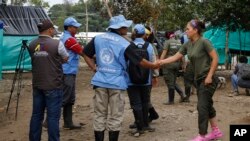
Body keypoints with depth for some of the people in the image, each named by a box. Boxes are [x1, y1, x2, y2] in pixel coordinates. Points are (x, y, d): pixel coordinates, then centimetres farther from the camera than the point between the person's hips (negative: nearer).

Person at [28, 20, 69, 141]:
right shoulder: (57, 44, -12)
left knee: (36, 114, 13)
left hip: (37, 85, 5)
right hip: (53, 86, -5)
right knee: (53, 116, 1)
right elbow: (65, 58, 2)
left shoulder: (32, 45, 3)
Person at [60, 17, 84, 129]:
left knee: (70, 99, 12)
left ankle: (68, 123, 18)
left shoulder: (64, 38, 16)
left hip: (68, 72, 10)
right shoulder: (69, 39, -15)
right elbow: (83, 53, -14)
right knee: (63, 99, -5)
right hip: (67, 73, -10)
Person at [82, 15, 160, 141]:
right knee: (115, 117, 7)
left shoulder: (97, 39, 4)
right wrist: (153, 65, 12)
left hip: (100, 81, 4)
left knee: (99, 115, 11)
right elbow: (139, 61, -3)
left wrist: (94, 68, 11)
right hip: (117, 83, -4)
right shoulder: (124, 44, -9)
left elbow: (86, 54, 11)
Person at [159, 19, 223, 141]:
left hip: (207, 79, -8)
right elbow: (175, 57, 9)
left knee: (202, 106, -7)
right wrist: (160, 62, 1)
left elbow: (215, 59, -17)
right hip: (199, 79, 8)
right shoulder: (188, 44, 6)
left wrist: (209, 76, -19)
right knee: (207, 105, 14)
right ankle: (216, 131, 26)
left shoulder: (204, 42, -17)